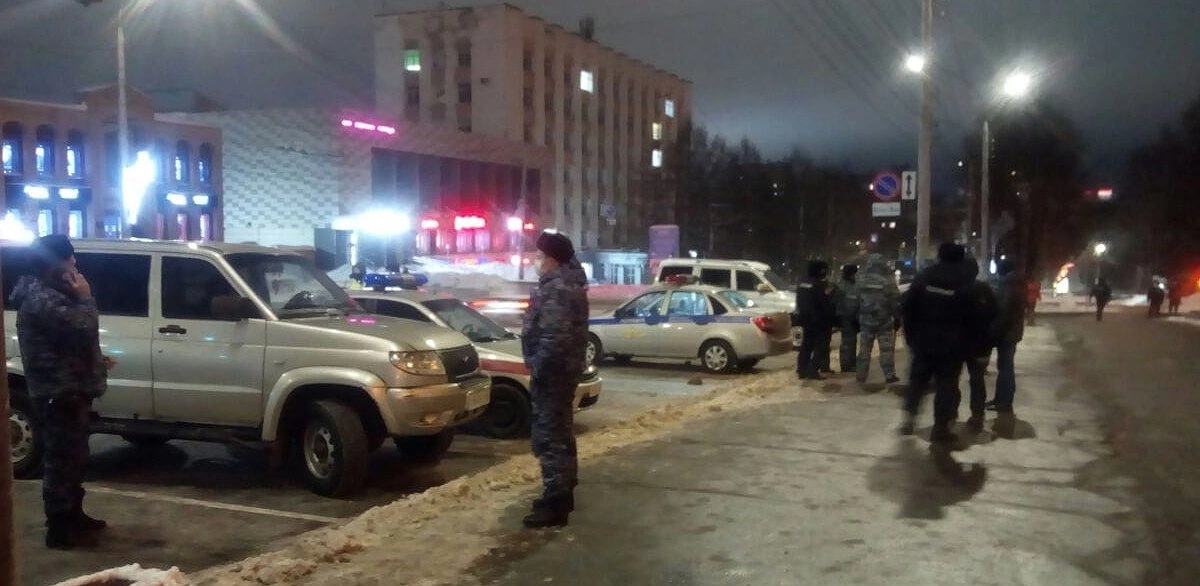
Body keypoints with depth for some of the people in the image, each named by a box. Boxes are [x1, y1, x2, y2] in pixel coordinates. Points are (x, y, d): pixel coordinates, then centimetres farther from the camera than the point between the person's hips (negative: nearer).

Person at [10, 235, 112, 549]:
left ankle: (74, 516, 30)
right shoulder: (42, 301, -20)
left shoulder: (49, 294, 16)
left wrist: (96, 359, 17)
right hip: (59, 395, -11)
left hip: (68, 392, 11)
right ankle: (60, 529, 4)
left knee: (73, 458, 19)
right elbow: (84, 329, -28)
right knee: (62, 461, -4)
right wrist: (85, 298, -13)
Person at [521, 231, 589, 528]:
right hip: (564, 368, 11)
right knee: (560, 431, 19)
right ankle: (563, 492, 30)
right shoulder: (567, 281, 12)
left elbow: (554, 337, -28)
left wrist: (538, 368, -21)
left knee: (549, 436, -7)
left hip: (552, 370, -11)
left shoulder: (555, 290, -21)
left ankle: (555, 504, -5)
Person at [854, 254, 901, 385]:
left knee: (864, 348, 10)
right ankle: (889, 376, 2)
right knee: (886, 349, 2)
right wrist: (897, 318, 1)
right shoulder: (887, 280, -11)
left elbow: (856, 301, 6)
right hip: (884, 320, -3)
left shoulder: (861, 280, 0)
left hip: (866, 320, 3)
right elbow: (895, 301, -9)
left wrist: (857, 318, 14)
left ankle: (861, 376, 13)